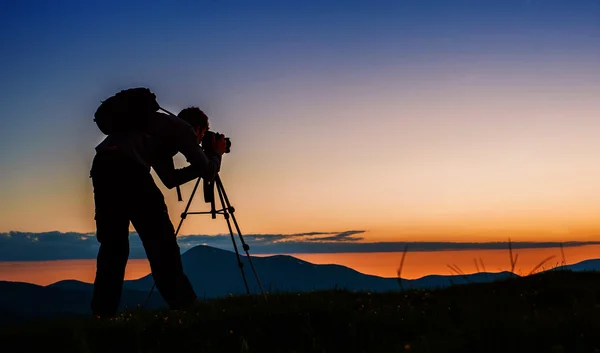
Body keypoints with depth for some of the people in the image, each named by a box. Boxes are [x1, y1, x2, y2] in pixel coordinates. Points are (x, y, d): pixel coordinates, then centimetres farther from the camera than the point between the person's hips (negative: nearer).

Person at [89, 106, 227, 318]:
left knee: (113, 243, 12)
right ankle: (183, 306, 0)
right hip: (127, 166, -8)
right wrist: (216, 153, 33)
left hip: (102, 165, 8)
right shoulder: (183, 129, 16)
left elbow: (170, 179, 38)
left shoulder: (161, 128, 37)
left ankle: (102, 313, 8)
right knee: (160, 237, -1)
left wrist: (199, 165, 41)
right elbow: (207, 172, 15)